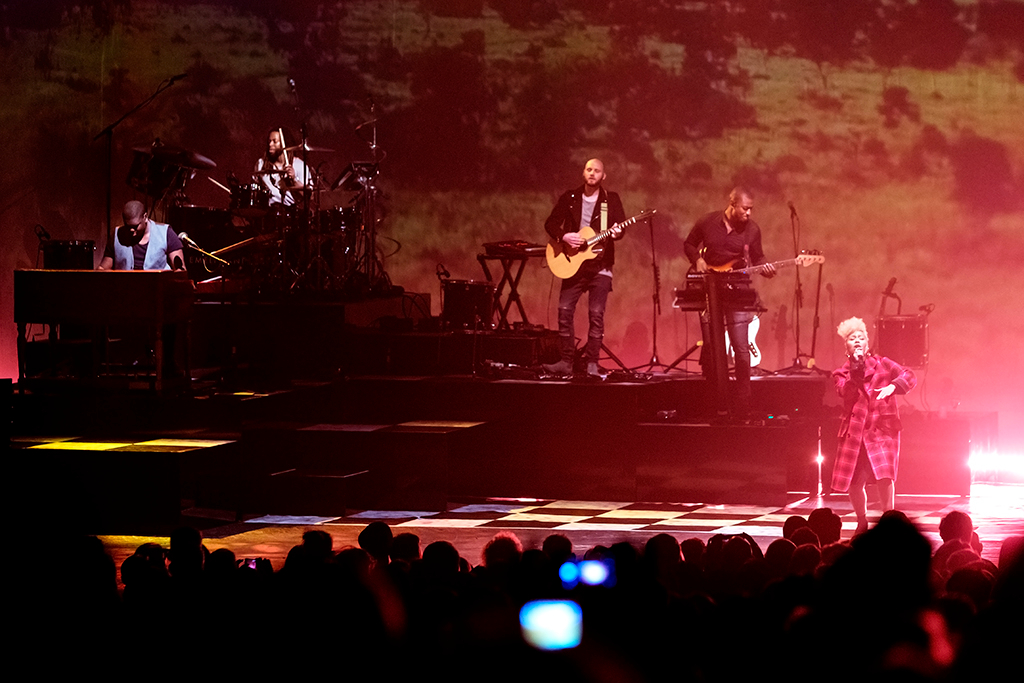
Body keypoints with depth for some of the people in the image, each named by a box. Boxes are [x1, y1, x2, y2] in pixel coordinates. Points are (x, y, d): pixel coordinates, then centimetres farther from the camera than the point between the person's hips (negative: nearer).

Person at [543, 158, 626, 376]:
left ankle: (592, 363, -4)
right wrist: (564, 236, -12)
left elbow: (621, 226, -2)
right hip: (573, 264, 2)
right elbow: (551, 223, 7)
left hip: (600, 265, -2)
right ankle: (566, 361, 2)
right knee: (565, 310, -4)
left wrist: (617, 233, -26)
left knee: (596, 313, -7)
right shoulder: (569, 198, 7)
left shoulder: (611, 200, 4)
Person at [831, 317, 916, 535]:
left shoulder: (881, 364, 7)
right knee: (854, 482, 2)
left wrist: (892, 386, -18)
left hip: (882, 428, -2)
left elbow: (909, 376, 0)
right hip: (854, 431, 2)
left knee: (884, 476, -19)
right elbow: (846, 393, -9)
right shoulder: (841, 373, 11)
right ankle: (862, 523, 23)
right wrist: (856, 370, -16)